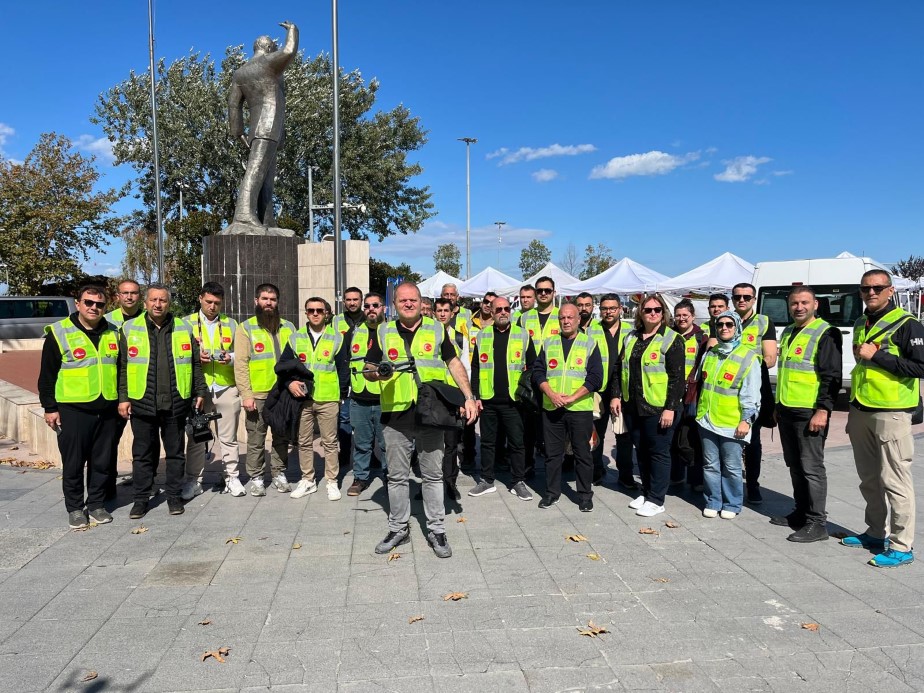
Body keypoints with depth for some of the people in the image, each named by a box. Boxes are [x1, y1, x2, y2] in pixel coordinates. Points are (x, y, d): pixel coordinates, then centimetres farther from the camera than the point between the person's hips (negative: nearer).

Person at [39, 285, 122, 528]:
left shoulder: (112, 334, 10)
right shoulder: (59, 333, -3)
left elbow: (120, 370, 18)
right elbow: (47, 375, -2)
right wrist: (50, 407, -5)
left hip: (107, 410, 4)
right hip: (73, 410, -4)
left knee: (102, 461, 10)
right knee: (73, 462, 4)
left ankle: (96, 504, 23)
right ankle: (75, 508, 18)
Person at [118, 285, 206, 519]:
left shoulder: (184, 329, 7)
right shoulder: (130, 329, 4)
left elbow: (195, 364, 10)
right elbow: (122, 367, 4)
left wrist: (200, 392, 6)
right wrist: (123, 398, -1)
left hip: (175, 403, 1)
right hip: (142, 403, -1)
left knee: (175, 452, 9)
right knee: (143, 453, 8)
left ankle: (174, 496, 21)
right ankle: (141, 498, 20)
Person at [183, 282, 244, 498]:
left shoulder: (231, 324, 12)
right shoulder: (187, 323, 6)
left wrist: (230, 358, -11)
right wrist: (196, 357, -14)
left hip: (227, 387, 1)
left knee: (228, 437, 7)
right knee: (196, 437, 3)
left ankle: (232, 477, 17)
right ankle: (194, 481, 14)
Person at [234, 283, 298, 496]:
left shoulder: (288, 327, 11)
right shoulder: (246, 328, 0)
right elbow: (241, 364, -6)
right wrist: (246, 394, -12)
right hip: (258, 394, -3)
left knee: (282, 436, 11)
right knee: (256, 438, 2)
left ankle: (279, 474, 23)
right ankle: (256, 478, 14)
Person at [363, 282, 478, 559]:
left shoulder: (437, 329, 7)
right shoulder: (383, 332, 8)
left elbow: (454, 363, 9)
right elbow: (367, 370, 11)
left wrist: (469, 397, 1)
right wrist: (377, 373, -13)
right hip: (395, 415, 1)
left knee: (433, 474, 6)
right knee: (396, 476, 9)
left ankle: (436, 529, 17)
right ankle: (398, 528, 24)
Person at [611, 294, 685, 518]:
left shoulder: (672, 339, -7)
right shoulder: (631, 338, 12)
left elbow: (677, 376, -12)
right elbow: (620, 369, 16)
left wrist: (670, 408, -17)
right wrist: (616, 395, 7)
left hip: (658, 407, -6)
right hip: (633, 407, 6)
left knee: (658, 452, 2)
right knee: (641, 451, 15)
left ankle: (656, 499, 11)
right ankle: (646, 492, 28)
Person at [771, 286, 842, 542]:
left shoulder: (825, 334, -8)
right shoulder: (787, 333, 16)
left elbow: (832, 377, -14)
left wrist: (823, 410, -20)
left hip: (810, 413, -8)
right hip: (786, 411, 8)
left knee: (811, 467, -4)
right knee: (795, 466, 15)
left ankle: (817, 523, 2)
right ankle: (801, 512, 26)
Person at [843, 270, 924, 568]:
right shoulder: (860, 325, 15)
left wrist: (876, 356, -19)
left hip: (891, 413, -7)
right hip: (861, 412, 8)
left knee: (894, 480, -5)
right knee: (869, 479, 14)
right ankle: (877, 532, 26)